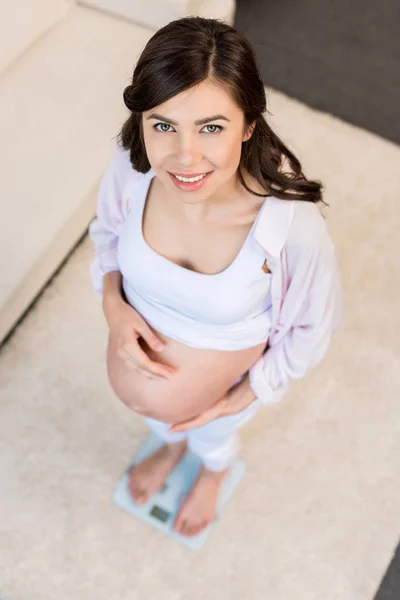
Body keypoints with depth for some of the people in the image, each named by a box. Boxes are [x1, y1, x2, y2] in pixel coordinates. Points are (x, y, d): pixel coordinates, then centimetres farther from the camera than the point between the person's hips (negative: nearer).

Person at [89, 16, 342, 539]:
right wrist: (113, 303, -23)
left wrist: (244, 397, -13)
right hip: (141, 353, 3)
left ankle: (214, 473, 74)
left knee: (212, 436, 35)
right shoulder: (131, 167, -30)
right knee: (160, 414, 38)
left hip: (224, 380, -2)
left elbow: (313, 325, -19)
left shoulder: (291, 224, -40)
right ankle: (172, 447, 77)